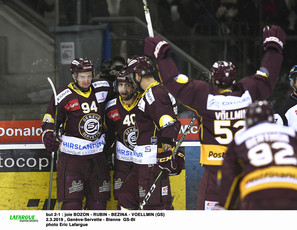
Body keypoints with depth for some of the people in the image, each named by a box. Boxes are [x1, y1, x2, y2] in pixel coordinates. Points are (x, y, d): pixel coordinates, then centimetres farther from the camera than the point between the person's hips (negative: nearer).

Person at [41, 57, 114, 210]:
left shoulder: (102, 90, 4)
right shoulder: (63, 97, -7)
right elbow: (49, 121, -1)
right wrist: (48, 135, -19)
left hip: (97, 155, 5)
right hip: (72, 155, -5)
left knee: (99, 200, 9)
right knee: (72, 202, -10)